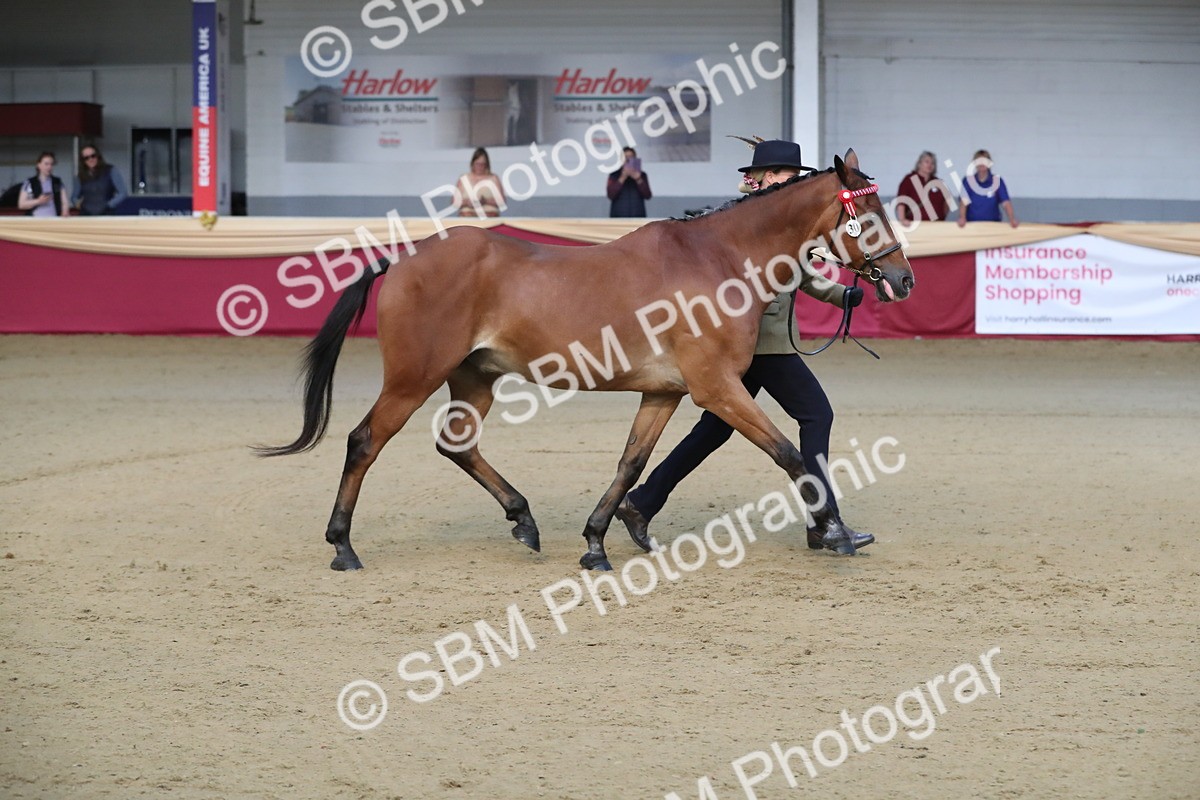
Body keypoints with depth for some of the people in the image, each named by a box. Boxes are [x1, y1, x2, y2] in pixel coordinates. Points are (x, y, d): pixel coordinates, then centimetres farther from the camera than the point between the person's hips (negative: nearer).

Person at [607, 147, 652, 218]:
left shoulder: (642, 175, 11)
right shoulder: (614, 175, 6)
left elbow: (648, 195, 0)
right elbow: (611, 195, -7)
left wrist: (639, 180, -15)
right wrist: (622, 178, -17)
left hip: (638, 218, 1)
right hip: (619, 217, -1)